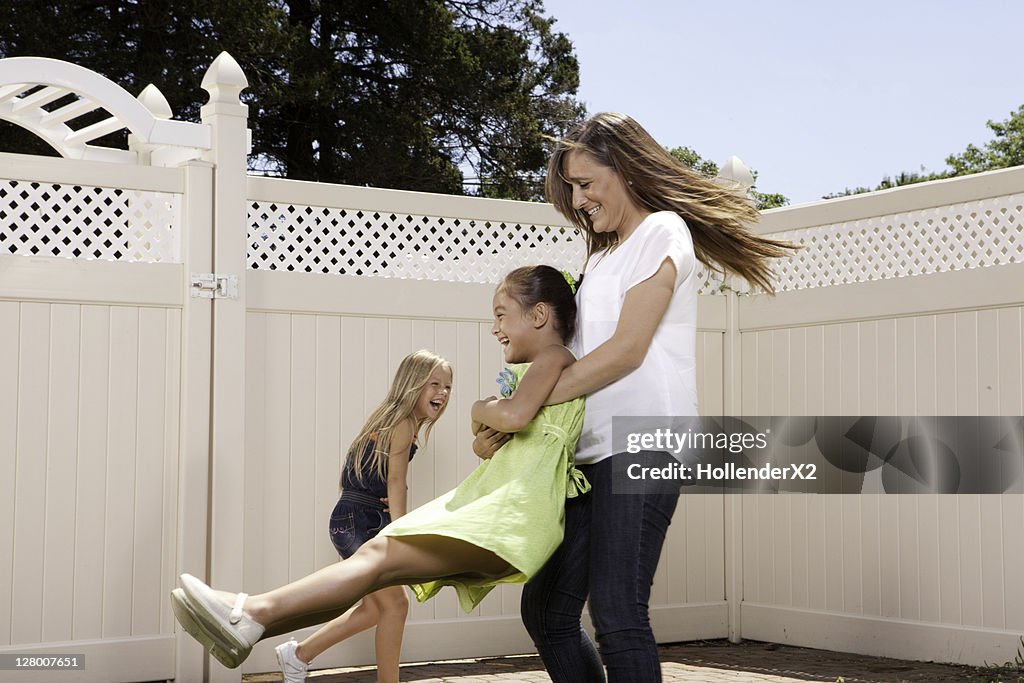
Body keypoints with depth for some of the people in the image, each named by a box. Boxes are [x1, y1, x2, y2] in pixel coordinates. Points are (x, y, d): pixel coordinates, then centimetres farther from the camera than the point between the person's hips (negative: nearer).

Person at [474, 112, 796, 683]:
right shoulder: (604, 253, 26)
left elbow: (627, 349, -11)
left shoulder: (663, 231, 0)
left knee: (616, 614, -16)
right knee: (547, 612, 6)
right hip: (591, 449, 9)